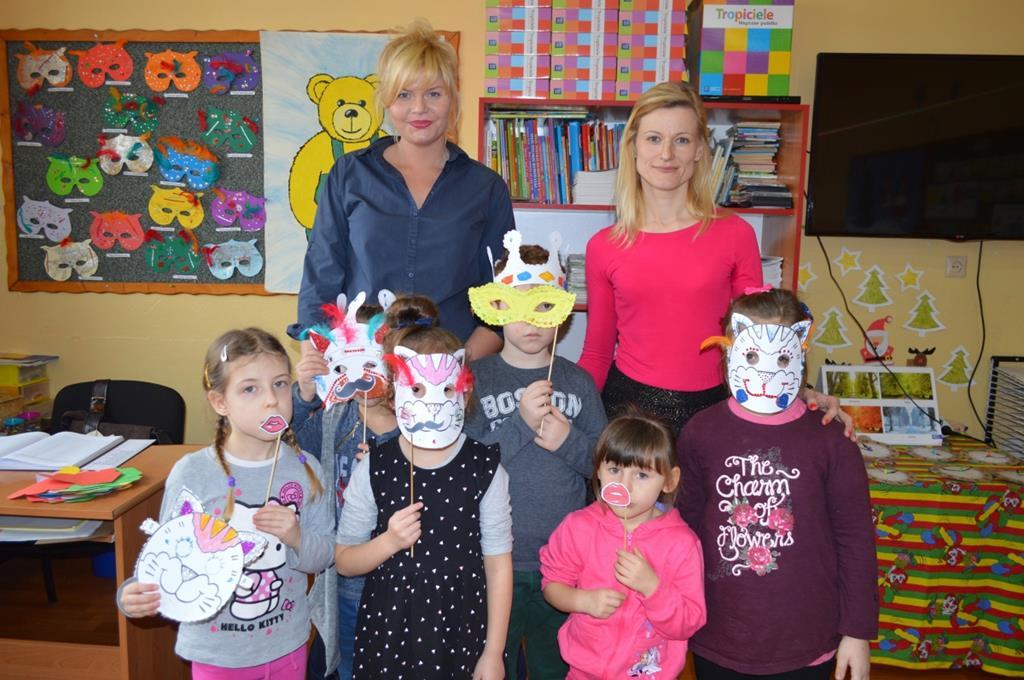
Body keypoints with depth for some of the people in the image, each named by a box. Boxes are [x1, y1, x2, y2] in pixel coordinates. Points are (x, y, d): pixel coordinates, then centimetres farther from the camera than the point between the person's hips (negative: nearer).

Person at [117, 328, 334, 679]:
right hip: (217, 651, -2)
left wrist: (297, 539, -22)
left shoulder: (305, 468, -10)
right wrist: (135, 594, -28)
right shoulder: (191, 473, -18)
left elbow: (323, 556, -3)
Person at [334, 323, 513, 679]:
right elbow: (344, 561, -1)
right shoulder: (374, 469, -9)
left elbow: (498, 563, -5)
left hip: (461, 635, 0)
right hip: (387, 636, 1)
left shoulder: (485, 469, -10)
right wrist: (389, 541, -20)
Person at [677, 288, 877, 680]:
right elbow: (688, 525, 3)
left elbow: (855, 540, -3)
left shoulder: (829, 440, -9)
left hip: (805, 645, 0)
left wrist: (858, 632, -1)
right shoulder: (701, 432, -6)